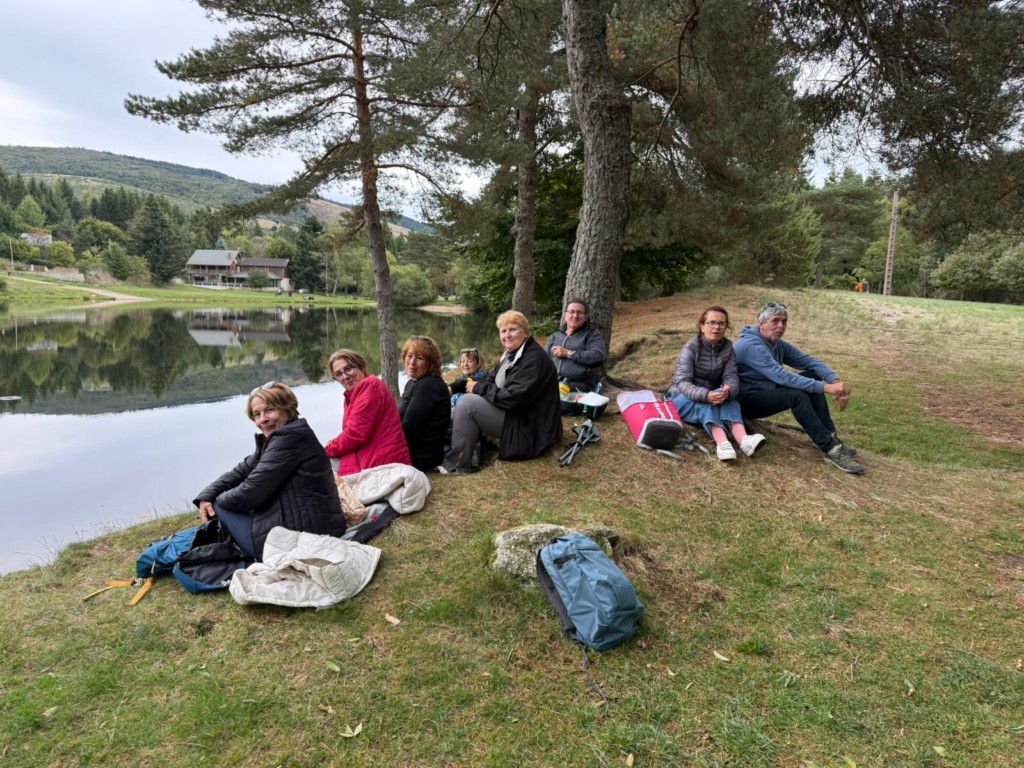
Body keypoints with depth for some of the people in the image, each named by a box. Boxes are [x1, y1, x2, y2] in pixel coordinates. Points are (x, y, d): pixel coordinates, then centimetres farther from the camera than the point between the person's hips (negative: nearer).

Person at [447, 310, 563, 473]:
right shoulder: (512, 354, 12)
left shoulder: (534, 359, -19)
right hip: (513, 416, 10)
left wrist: (479, 388, -15)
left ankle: (458, 464, -9)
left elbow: (514, 399, -27)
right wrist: (454, 386, 2)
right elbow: (491, 379, 17)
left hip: (529, 429, -10)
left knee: (467, 403, -18)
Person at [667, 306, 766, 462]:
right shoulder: (691, 348, -14)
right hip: (683, 398, -3)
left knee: (730, 401, -29)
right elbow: (683, 383, -26)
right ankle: (722, 443, -61)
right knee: (705, 405, -36)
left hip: (711, 396, 3)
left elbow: (731, 377, -15)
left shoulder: (728, 348, -1)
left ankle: (744, 440, -55)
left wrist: (728, 390, -42)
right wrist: (705, 395, -46)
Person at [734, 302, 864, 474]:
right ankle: (831, 450, -24)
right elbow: (781, 376, -31)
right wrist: (825, 387, -33)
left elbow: (811, 362, 1)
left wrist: (835, 381, -17)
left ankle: (831, 437, -6)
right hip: (747, 401, -9)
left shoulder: (778, 345, 6)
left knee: (812, 376, -3)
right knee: (797, 394, -29)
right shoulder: (751, 346, -23)